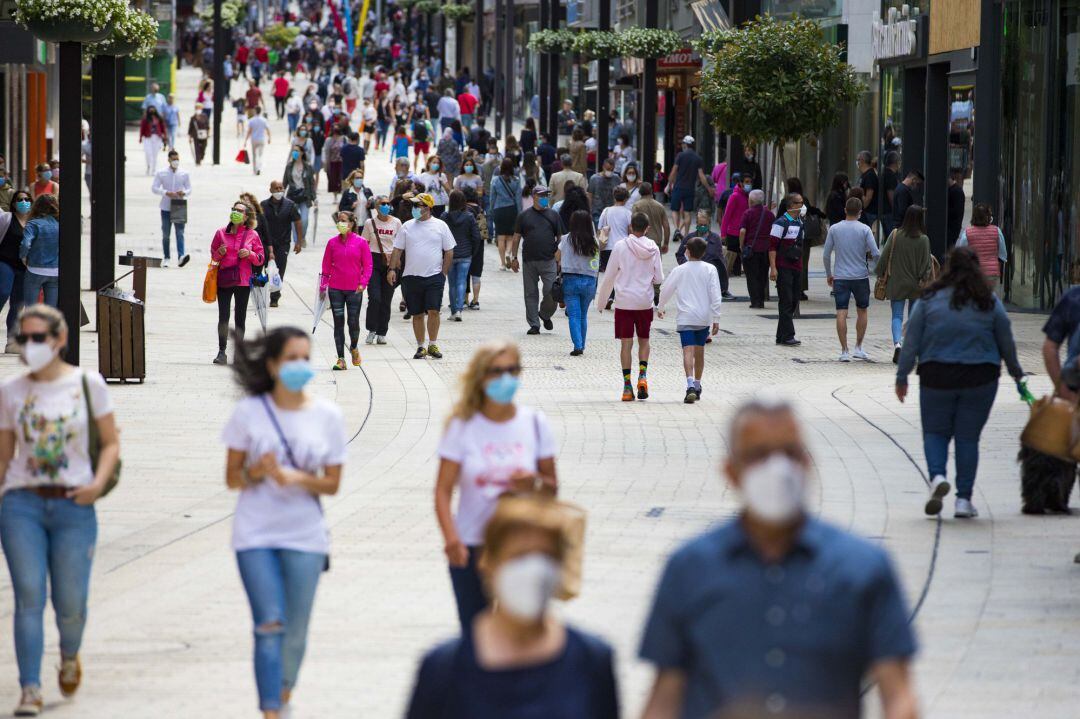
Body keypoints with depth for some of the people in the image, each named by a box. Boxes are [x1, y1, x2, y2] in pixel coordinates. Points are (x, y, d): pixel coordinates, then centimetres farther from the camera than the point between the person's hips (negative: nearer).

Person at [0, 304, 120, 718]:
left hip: (74, 507, -1)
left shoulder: (88, 385, 2)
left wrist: (99, 482, -11)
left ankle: (70, 654, 36)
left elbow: (110, 443, 6)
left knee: (70, 604, 2)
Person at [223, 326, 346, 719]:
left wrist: (297, 478, -16)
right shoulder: (249, 412, -2)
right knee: (269, 626, -12)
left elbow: (332, 483, 3)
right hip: (256, 535, -2)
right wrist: (257, 470, -19)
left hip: (305, 537, 2)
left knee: (296, 630, 7)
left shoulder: (327, 415, 1)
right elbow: (232, 478, 2)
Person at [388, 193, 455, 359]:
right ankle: (420, 347, 14)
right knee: (417, 314, 5)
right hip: (411, 277, 2)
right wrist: (392, 269, -3)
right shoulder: (407, 226, 7)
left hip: (434, 277, -2)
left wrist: (443, 273, 1)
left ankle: (432, 345, 0)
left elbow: (449, 252, 6)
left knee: (433, 311, -11)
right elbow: (397, 250, 9)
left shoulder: (440, 226, 3)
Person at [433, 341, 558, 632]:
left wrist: (535, 483, -15)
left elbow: (553, 486, 9)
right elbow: (443, 490, -7)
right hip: (471, 547, -1)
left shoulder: (535, 423, 3)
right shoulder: (463, 426, -3)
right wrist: (451, 538, -23)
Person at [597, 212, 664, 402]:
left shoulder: (620, 247, -7)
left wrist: (601, 302, 10)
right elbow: (659, 279, 2)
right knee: (644, 340, 17)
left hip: (624, 302, -2)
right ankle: (642, 375, -4)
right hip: (645, 302, 2)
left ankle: (627, 385, -1)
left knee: (626, 343, 3)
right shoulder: (653, 249, -2)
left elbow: (609, 277, -2)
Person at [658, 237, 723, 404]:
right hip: (704, 318, 3)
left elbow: (666, 290, 9)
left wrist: (660, 308, 28)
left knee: (688, 351, -13)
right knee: (699, 352, 17)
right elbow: (716, 296, -3)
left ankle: (690, 385, -31)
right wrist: (716, 319, 3)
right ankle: (697, 385, 29)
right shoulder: (709, 270, 1)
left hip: (685, 318, -2)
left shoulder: (679, 270, 0)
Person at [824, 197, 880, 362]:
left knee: (841, 314, -2)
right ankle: (858, 348, 19)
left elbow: (826, 256, 3)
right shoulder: (864, 230, -4)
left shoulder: (834, 229, 1)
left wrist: (829, 274, 16)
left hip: (840, 278, 0)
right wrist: (868, 255, 15)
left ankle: (844, 351, -6)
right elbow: (876, 254, -8)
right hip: (861, 277, 0)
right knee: (862, 311, 16)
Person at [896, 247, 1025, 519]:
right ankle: (964, 499, 6)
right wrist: (1016, 372, 25)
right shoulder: (990, 303, 1)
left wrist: (902, 376, 7)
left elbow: (911, 341, -1)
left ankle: (937, 476, -15)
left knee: (935, 432, 12)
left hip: (936, 376, -1)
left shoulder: (928, 300, -1)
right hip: (980, 379, 1)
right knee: (968, 437, 8)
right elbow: (1006, 342, 9)